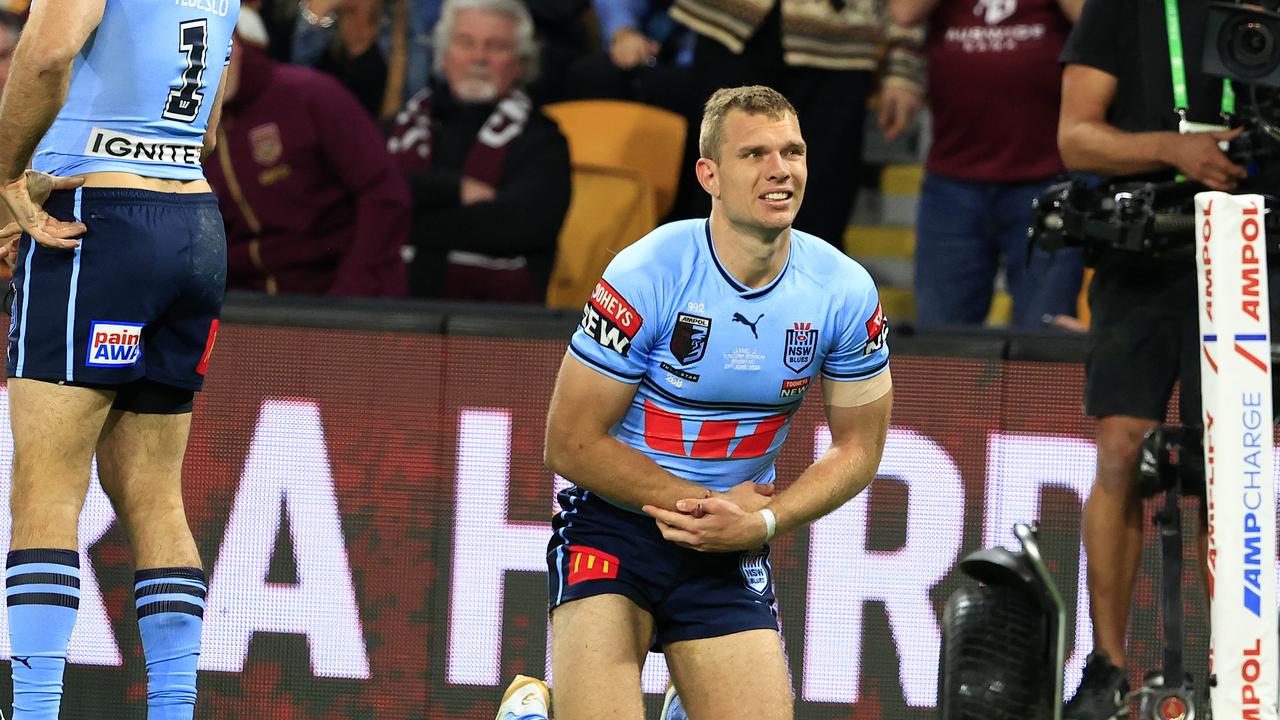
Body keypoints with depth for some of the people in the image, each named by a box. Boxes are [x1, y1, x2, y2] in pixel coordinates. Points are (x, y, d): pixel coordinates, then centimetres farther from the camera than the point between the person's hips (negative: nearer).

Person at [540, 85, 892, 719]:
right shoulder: (646, 275, -18)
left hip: (733, 548, 4)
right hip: (612, 524, -4)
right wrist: (708, 504, -11)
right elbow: (571, 444, -13)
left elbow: (858, 448, 4)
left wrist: (761, 523, -11)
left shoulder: (845, 292, -7)